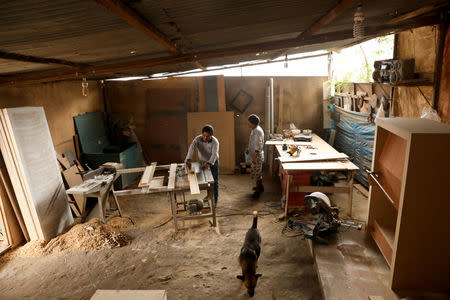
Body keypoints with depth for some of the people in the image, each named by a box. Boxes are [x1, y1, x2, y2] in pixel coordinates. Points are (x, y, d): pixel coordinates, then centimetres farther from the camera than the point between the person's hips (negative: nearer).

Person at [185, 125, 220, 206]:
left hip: (213, 162, -3)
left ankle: (215, 201, 10)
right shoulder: (197, 139, -21)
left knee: (214, 182, 0)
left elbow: (214, 154, -39)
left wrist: (209, 163, -56)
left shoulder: (215, 142, -27)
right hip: (203, 162, 3)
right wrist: (188, 160, -52)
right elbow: (191, 148, -35)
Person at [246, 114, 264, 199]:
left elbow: (258, 146, -27)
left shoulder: (257, 131, -25)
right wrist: (249, 150, 21)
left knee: (256, 173, 0)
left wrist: (254, 157, -25)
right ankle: (260, 186, 38)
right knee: (258, 172, 22)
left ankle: (258, 191, 11)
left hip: (257, 156, -10)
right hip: (255, 155, 10)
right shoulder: (255, 129, 7)